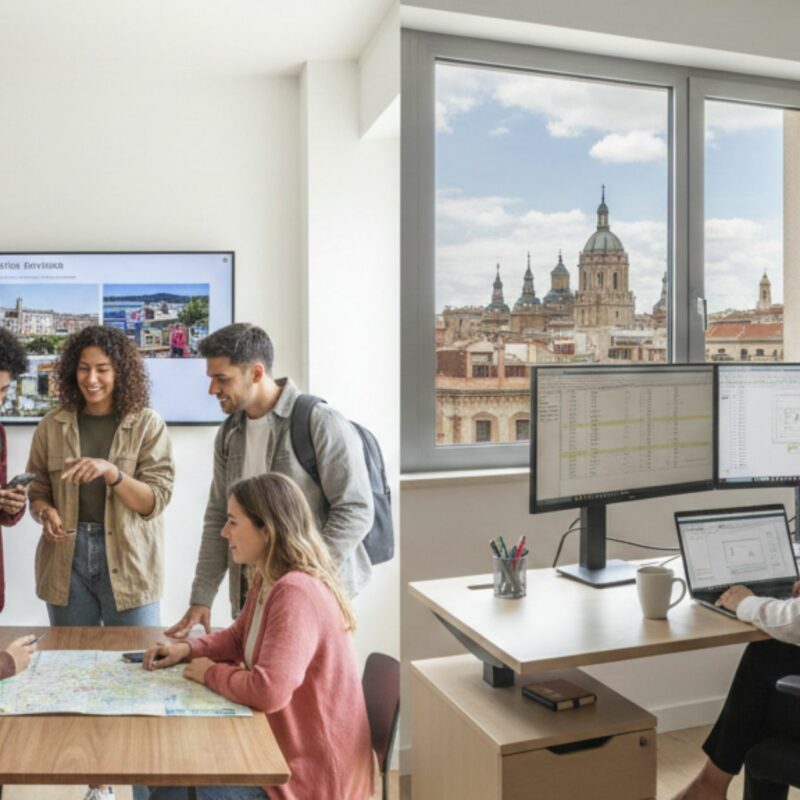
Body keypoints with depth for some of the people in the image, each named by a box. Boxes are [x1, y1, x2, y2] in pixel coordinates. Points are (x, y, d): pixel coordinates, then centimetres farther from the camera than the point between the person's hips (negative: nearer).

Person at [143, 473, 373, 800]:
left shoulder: (296, 593, -27)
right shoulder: (268, 581, 6)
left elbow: (269, 690, -35)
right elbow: (238, 638, 21)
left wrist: (212, 673, -16)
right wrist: (187, 649, 3)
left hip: (309, 771, -9)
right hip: (280, 741, 9)